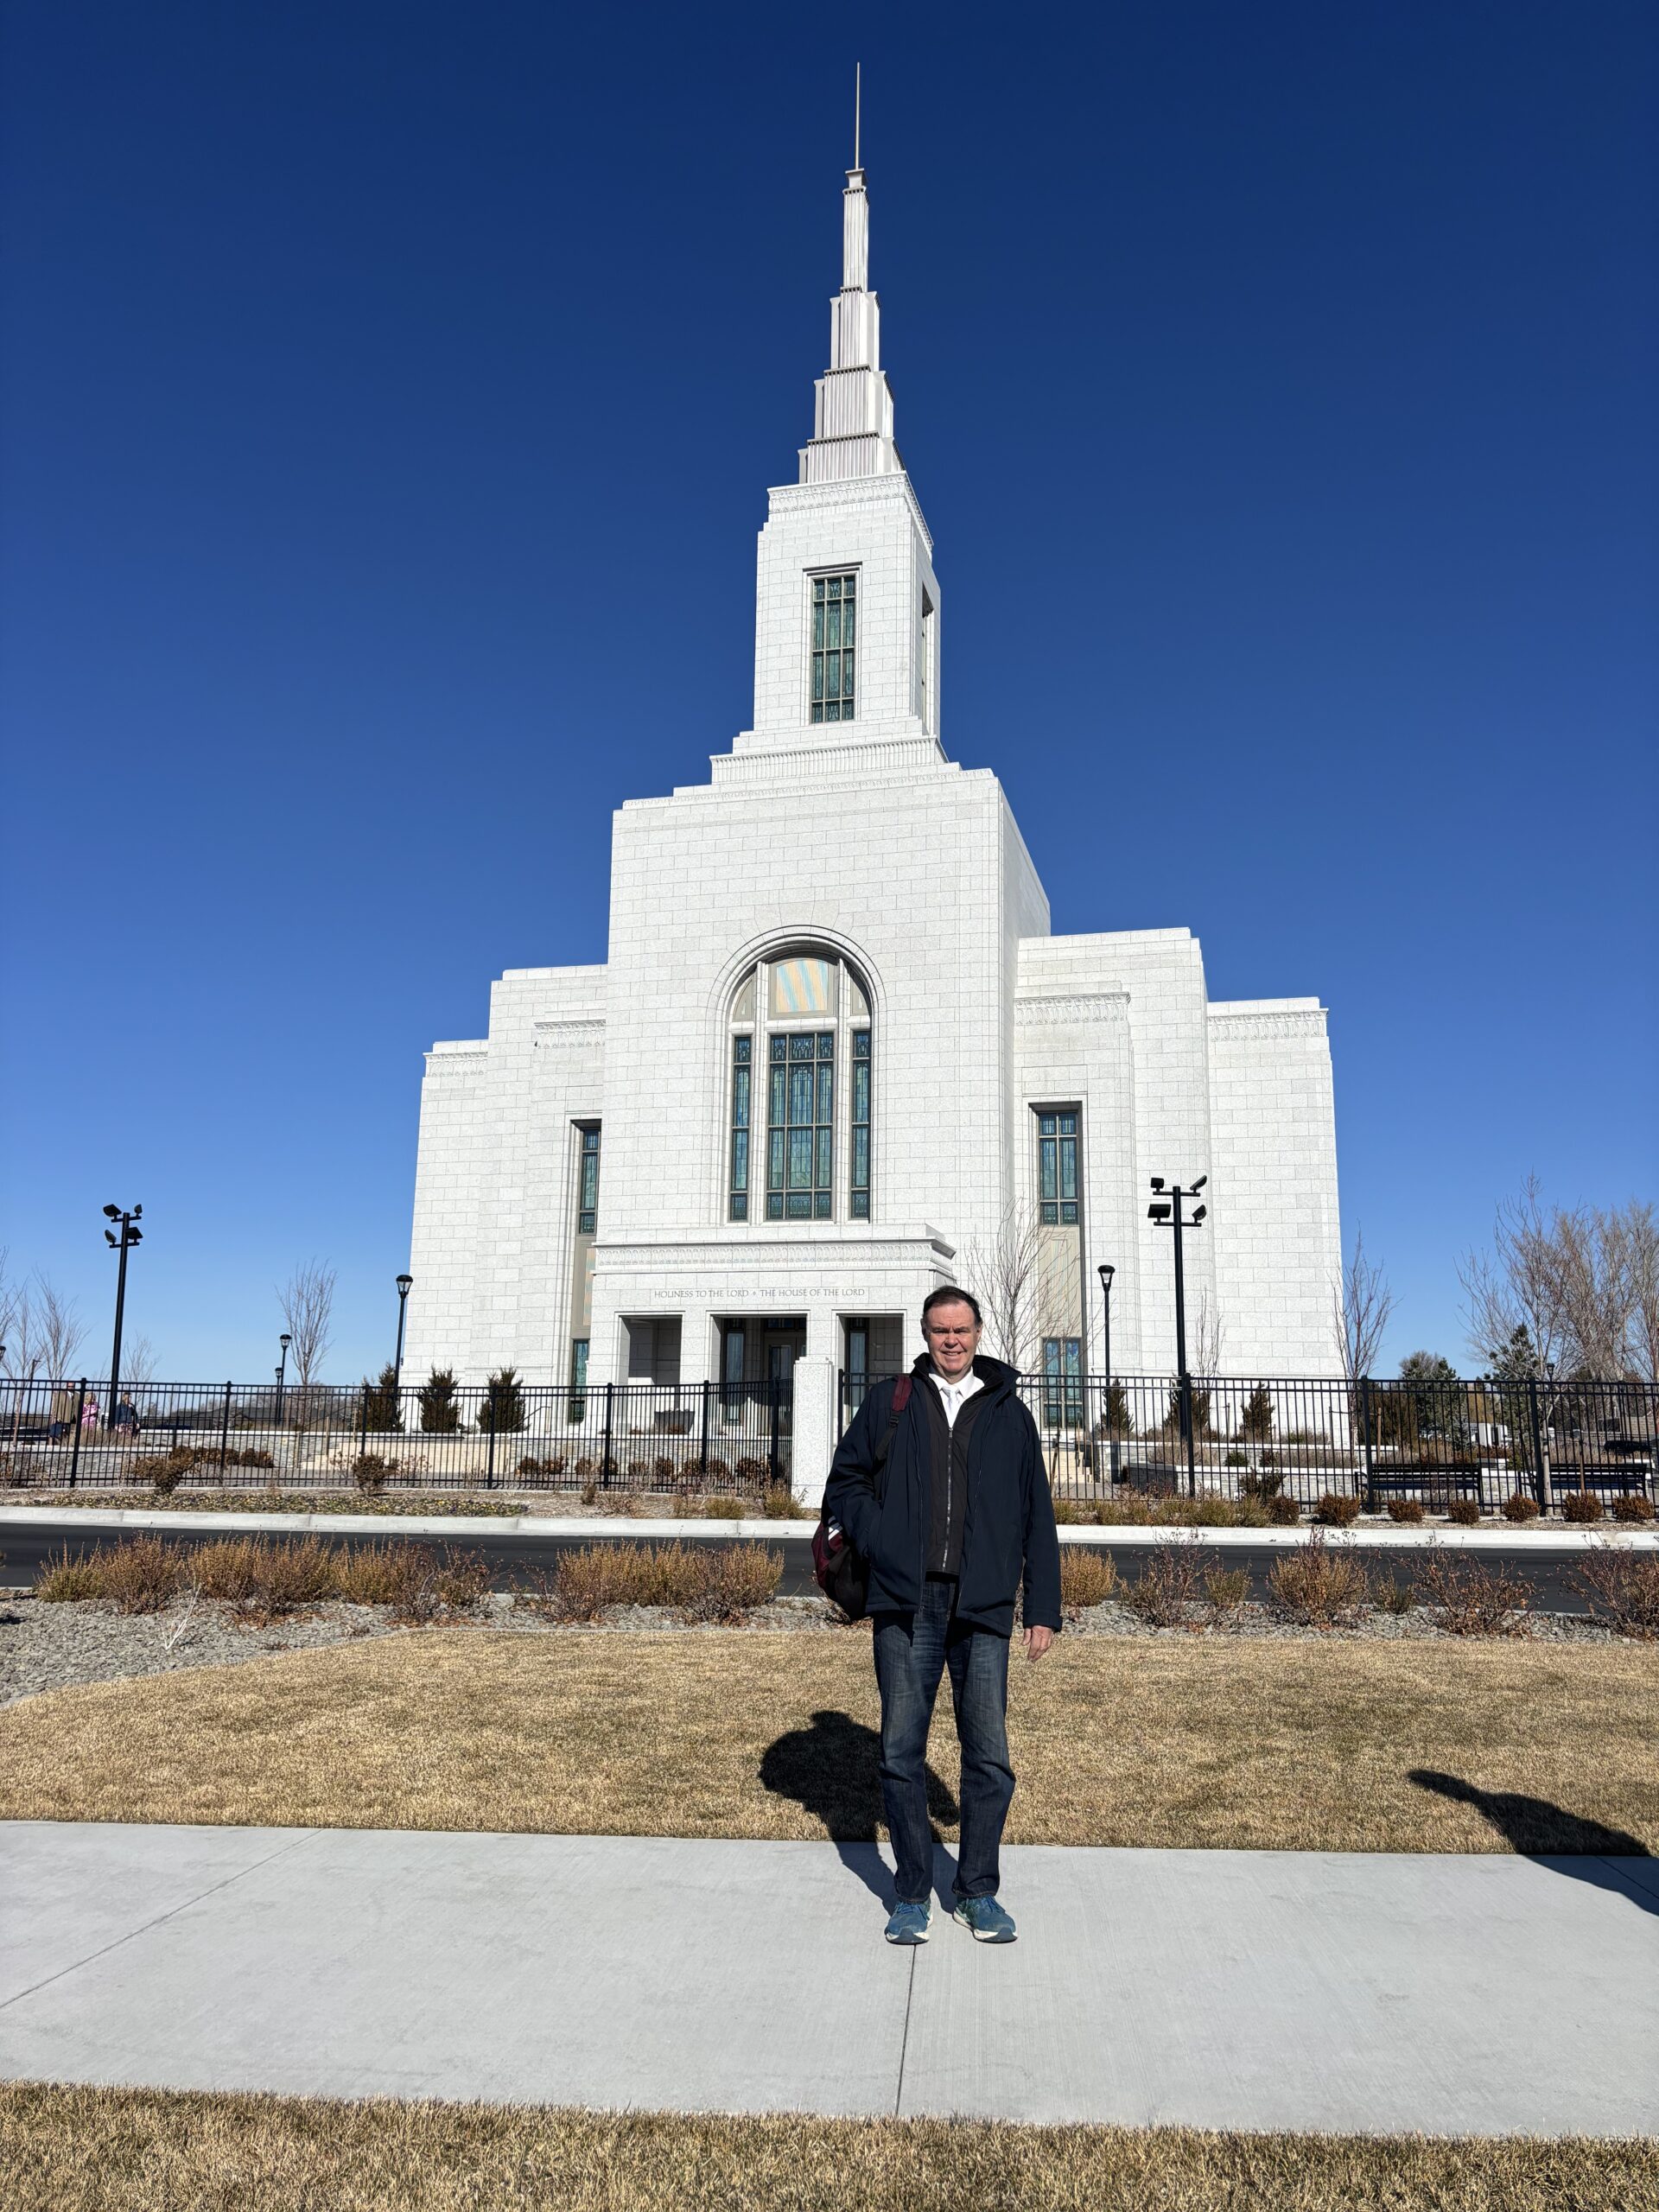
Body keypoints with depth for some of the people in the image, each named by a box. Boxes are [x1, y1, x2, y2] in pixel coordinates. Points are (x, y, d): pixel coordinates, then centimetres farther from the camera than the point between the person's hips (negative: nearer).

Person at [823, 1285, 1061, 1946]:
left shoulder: (1009, 1413, 11)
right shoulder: (888, 1404, 10)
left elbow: (1038, 1517, 13)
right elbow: (845, 1484, 15)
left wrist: (1044, 1609, 8)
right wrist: (881, 1544, -2)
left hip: (983, 1610, 0)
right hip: (905, 1606, 0)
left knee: (989, 1755, 1)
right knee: (901, 1752, 4)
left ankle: (977, 1891, 19)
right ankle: (913, 1894, 19)